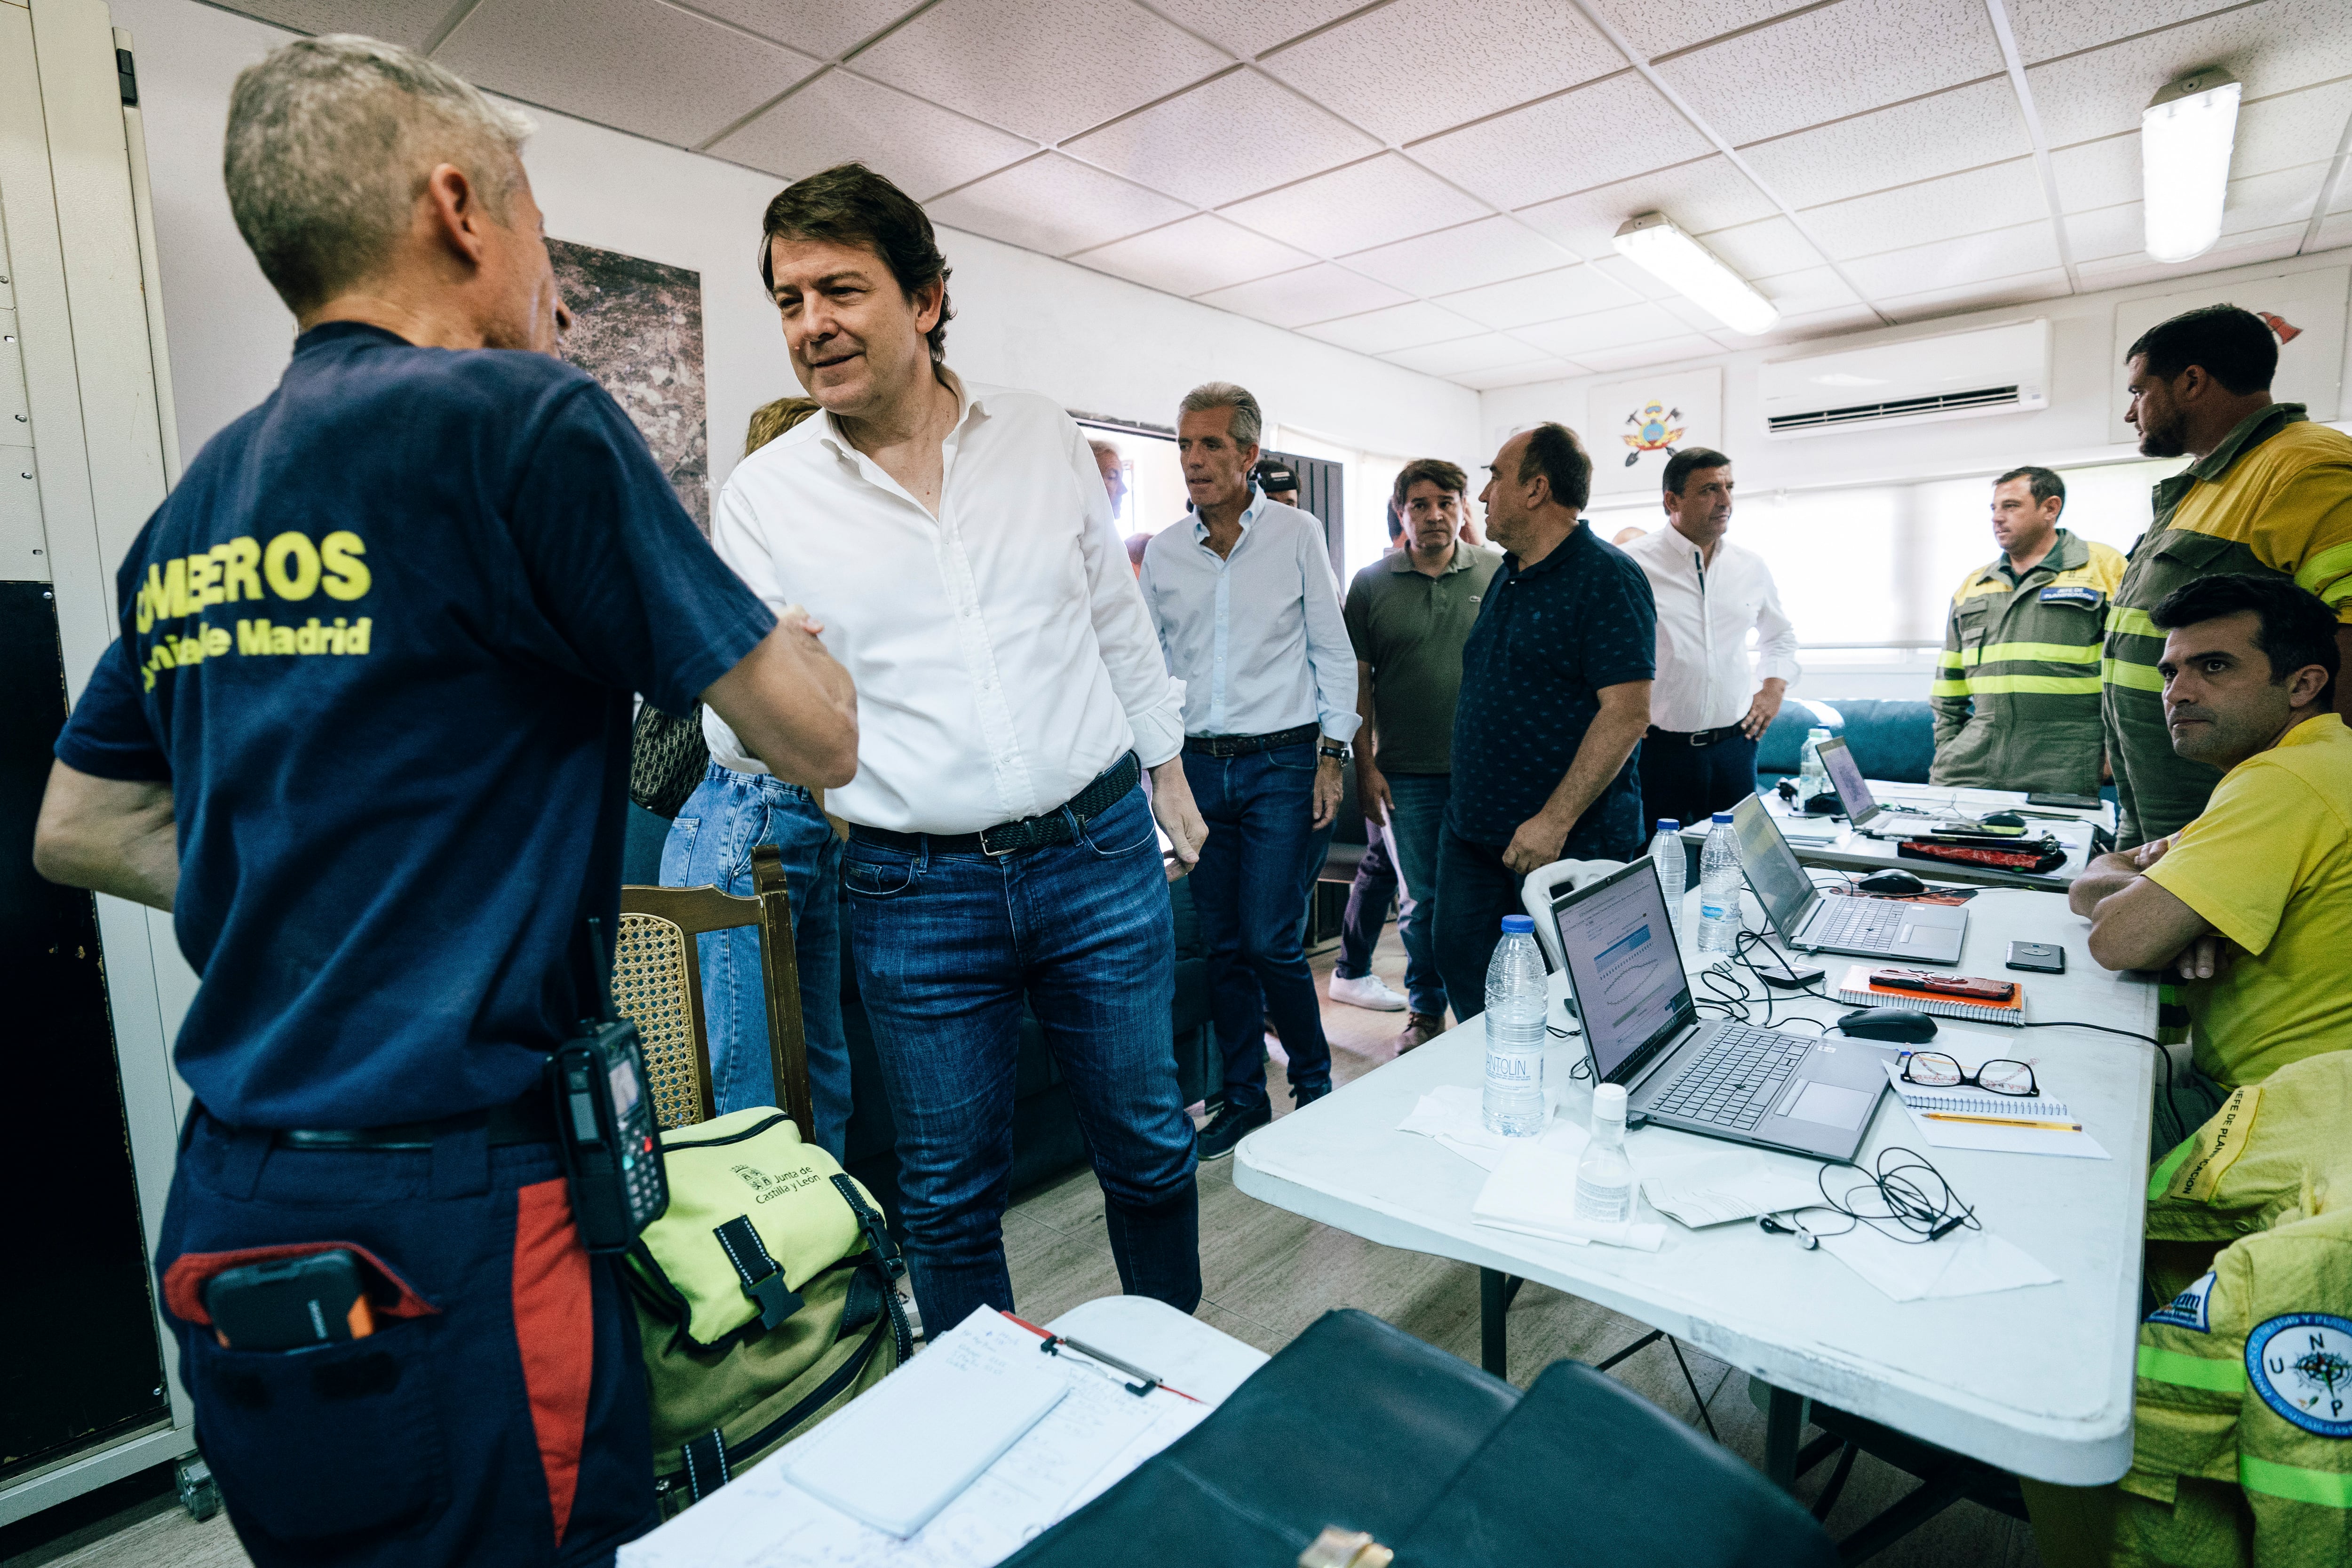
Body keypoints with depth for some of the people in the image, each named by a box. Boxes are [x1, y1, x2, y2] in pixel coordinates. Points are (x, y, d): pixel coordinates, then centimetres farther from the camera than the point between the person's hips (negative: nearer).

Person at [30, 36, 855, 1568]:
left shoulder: (194, 506, 8)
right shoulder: (520, 416, -14)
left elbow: (78, 833, 18)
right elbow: (816, 743, -11)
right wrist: (799, 641, 10)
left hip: (226, 1212, 8)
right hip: (443, 1225, -8)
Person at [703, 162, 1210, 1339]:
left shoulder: (1042, 435, 3)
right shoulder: (762, 497, -2)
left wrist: (1166, 766, 14)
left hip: (1099, 849, 2)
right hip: (915, 892, -1)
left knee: (1148, 1146, 17)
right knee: (949, 1196, 14)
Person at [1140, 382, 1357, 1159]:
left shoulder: (1296, 535, 0)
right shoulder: (1162, 552, 8)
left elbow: (1333, 652, 2)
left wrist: (1331, 756, -4)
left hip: (1282, 763, -3)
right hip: (1199, 766, 4)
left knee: (1270, 942, -5)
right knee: (1223, 946, 9)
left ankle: (1316, 1086, 19)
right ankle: (1243, 1098, 24)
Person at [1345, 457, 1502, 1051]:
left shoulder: (1498, 574, 3)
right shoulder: (1372, 584, 3)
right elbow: (1358, 680, 3)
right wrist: (1365, 767, -2)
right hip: (1408, 773, 0)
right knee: (1422, 899, 10)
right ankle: (1426, 1009, 27)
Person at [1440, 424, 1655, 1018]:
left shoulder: (1608, 578, -12)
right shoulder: (1507, 578, 15)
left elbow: (1628, 712, -20)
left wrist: (1554, 821, -24)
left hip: (1570, 840, -8)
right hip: (1473, 830, 8)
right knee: (1461, 968, 13)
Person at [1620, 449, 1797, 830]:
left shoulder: (1752, 567, 10)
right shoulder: (1633, 565, -7)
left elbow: (1780, 636, 27)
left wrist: (1774, 688, 12)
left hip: (1733, 745, 5)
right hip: (1658, 750, -4)